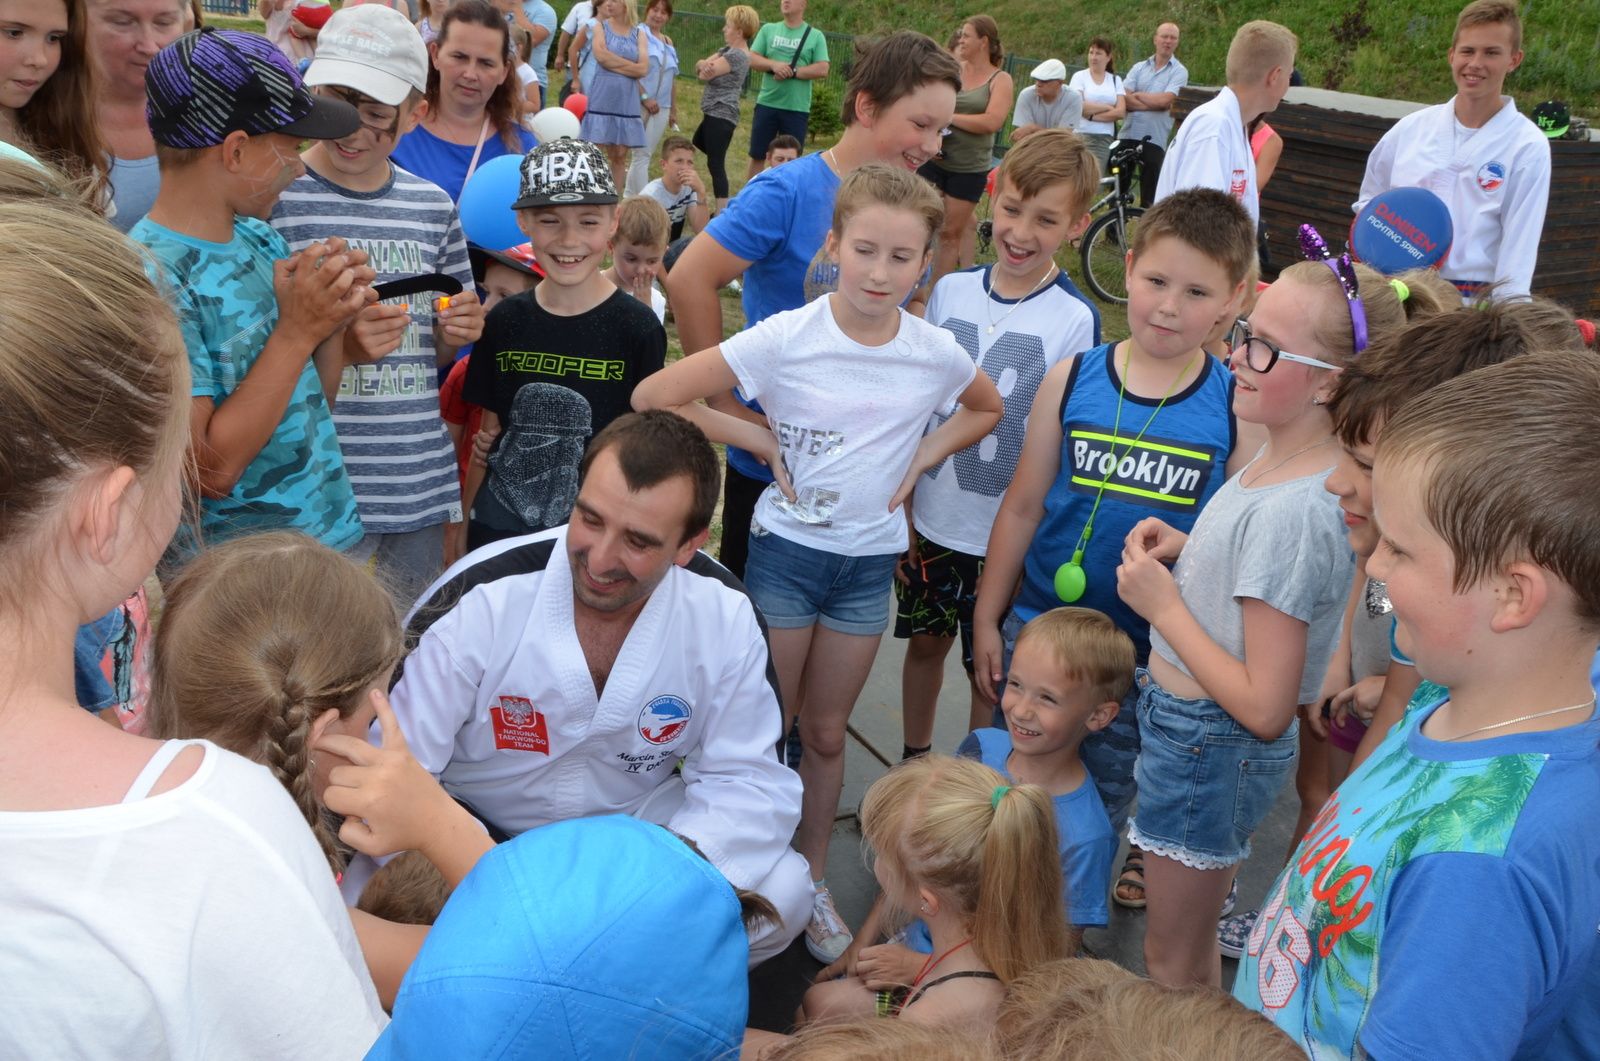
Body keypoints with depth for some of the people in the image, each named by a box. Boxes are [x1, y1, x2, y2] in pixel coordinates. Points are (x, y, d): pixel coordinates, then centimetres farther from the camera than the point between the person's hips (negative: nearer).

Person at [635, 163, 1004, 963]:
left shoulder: (935, 353, -7)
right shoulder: (786, 339, -17)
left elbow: (987, 410, 16)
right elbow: (653, 397, -16)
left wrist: (919, 460, 0)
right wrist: (761, 442, -14)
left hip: (870, 560, 3)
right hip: (787, 547, -3)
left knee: (827, 732, 16)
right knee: (766, 728, 8)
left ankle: (811, 876, 34)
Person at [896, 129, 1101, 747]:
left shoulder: (1076, 320, -13)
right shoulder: (950, 291, -1)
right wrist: (902, 502, 9)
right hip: (932, 518, 4)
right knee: (925, 642, 19)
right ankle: (913, 761, 40)